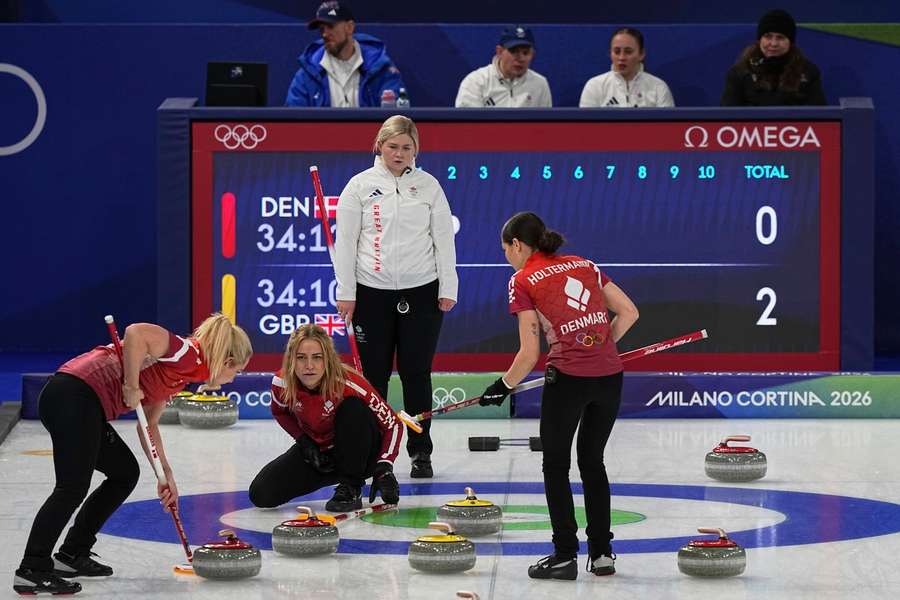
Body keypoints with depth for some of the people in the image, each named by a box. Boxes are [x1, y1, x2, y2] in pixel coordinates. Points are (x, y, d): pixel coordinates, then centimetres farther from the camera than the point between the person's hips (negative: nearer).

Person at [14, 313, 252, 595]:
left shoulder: (184, 373, 23)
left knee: (125, 473, 19)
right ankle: (32, 570, -15)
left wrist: (166, 474, 21)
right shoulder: (188, 353, -6)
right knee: (73, 487, -13)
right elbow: (135, 333, -23)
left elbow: (149, 424, 26)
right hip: (75, 395, -11)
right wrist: (132, 387, -16)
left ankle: (72, 555, 21)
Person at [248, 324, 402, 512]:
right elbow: (280, 412, 8)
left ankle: (351, 489, -19)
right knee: (261, 493, -13)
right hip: (317, 451, 4)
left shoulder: (350, 384, -30)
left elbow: (393, 425, -21)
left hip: (361, 454, -4)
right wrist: (304, 442, -7)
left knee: (353, 407, -34)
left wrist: (383, 469, -32)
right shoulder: (282, 383, -18)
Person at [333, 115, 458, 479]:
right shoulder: (361, 185, 0)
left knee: (416, 373, 3)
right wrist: (346, 293, -4)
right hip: (373, 293, 0)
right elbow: (345, 241, 0)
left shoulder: (428, 186, 4)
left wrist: (448, 289, -1)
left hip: (421, 292, 0)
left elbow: (444, 240, 4)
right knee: (374, 373, 3)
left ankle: (421, 452, 10)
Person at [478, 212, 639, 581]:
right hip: (609, 375, 5)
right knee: (592, 461, 20)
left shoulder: (523, 281, 0)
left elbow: (529, 354, -4)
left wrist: (504, 386, 11)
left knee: (556, 465, 10)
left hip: (568, 379, -5)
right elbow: (628, 312, 11)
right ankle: (602, 553, 20)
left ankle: (565, 556, 9)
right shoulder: (583, 265, 15)